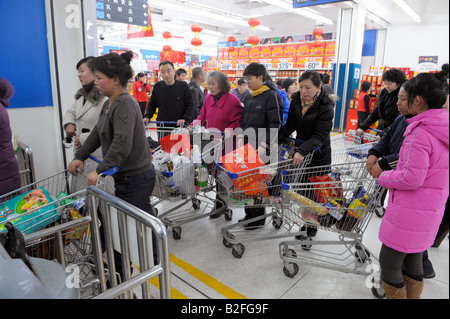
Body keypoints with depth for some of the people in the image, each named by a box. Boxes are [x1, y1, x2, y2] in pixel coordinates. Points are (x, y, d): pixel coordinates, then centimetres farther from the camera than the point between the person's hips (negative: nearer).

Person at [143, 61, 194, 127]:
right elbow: (152, 104, 14)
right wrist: (147, 116, -2)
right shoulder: (157, 86, 5)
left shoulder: (183, 86, -3)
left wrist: (184, 119, -16)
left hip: (179, 127, -2)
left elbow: (190, 105, -2)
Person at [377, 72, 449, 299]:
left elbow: (412, 178, -25)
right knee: (413, 260, 22)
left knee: (389, 262, 6)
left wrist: (384, 177, -9)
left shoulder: (420, 132, -21)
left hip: (409, 211, -9)